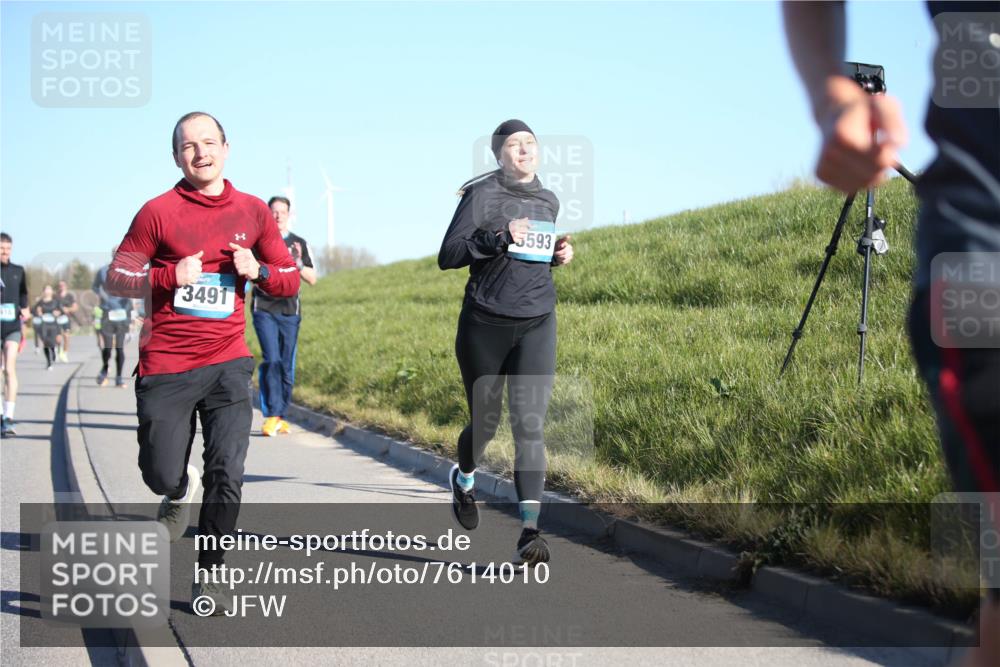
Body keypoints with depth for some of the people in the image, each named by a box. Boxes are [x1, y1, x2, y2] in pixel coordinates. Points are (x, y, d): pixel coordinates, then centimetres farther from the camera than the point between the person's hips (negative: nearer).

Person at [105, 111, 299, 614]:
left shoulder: (252, 212, 7)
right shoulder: (159, 212, -2)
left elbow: (290, 279, 13)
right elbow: (116, 278, 0)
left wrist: (257, 270, -7)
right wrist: (170, 276, -15)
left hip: (227, 364, 1)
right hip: (166, 366, -1)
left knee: (227, 473, -10)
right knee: (162, 475, 1)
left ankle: (209, 575, 8)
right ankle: (180, 493, 40)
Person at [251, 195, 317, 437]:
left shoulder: (298, 243, 12)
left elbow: (312, 279, 12)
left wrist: (299, 264, -7)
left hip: (290, 311, 2)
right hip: (264, 310, -2)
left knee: (286, 366, 2)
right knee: (272, 360, -15)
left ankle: (280, 416, 11)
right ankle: (271, 416, -13)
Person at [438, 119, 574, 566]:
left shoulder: (549, 202, 11)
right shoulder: (481, 195, -5)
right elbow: (447, 256, -9)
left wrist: (557, 255, 5)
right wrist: (499, 238, -21)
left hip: (537, 324, 3)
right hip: (485, 324, -3)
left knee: (529, 425, -11)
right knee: (485, 423, 10)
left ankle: (530, 532, -18)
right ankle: (464, 478, 45)